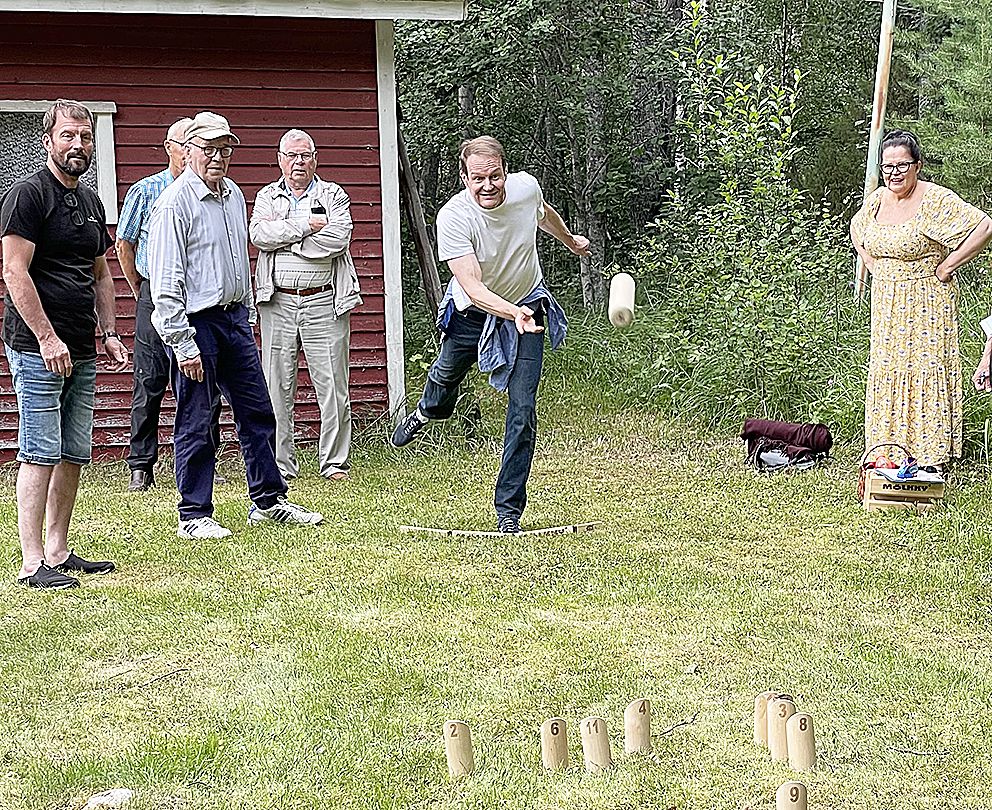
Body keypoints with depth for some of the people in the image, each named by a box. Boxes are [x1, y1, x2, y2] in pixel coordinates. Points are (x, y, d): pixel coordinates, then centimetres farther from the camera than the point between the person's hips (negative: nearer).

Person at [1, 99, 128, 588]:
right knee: (40, 454, -8)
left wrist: (108, 333, 14)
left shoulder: (91, 202, 16)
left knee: (75, 454, 9)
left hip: (82, 353, 8)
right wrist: (47, 337, -18)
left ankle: (58, 552, 17)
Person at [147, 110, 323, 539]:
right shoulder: (174, 203, -13)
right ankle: (193, 516, 7)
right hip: (196, 323, -8)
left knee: (257, 412, 11)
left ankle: (268, 500, 21)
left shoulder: (234, 196, 12)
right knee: (195, 424, -1)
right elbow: (166, 282, -16)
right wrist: (182, 343, -19)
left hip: (235, 318, 8)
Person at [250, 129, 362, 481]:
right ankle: (280, 464, 10)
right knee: (276, 386, 2)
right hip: (278, 303, 1)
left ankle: (334, 462, 8)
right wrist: (306, 225, -13)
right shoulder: (266, 197, 13)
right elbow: (259, 234, -7)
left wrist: (282, 235, -7)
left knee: (332, 383, -1)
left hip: (324, 302, -1)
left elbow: (338, 240, -10)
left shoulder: (334, 196, 8)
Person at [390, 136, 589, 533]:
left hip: (527, 309, 1)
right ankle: (425, 412, 65)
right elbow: (472, 286, -37)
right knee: (447, 374, 26)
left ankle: (508, 508, 1)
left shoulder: (526, 188, -21)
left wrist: (570, 240, 26)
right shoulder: (453, 217, -31)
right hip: (474, 310, 0)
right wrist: (513, 313, -55)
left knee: (522, 410, -10)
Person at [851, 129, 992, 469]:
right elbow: (857, 232, 27)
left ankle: (932, 453, 0)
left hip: (927, 303, -6)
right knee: (886, 372, 8)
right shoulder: (877, 200, 6)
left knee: (926, 368, -6)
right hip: (886, 303, 6)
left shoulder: (936, 200, -14)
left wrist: (947, 266, -16)